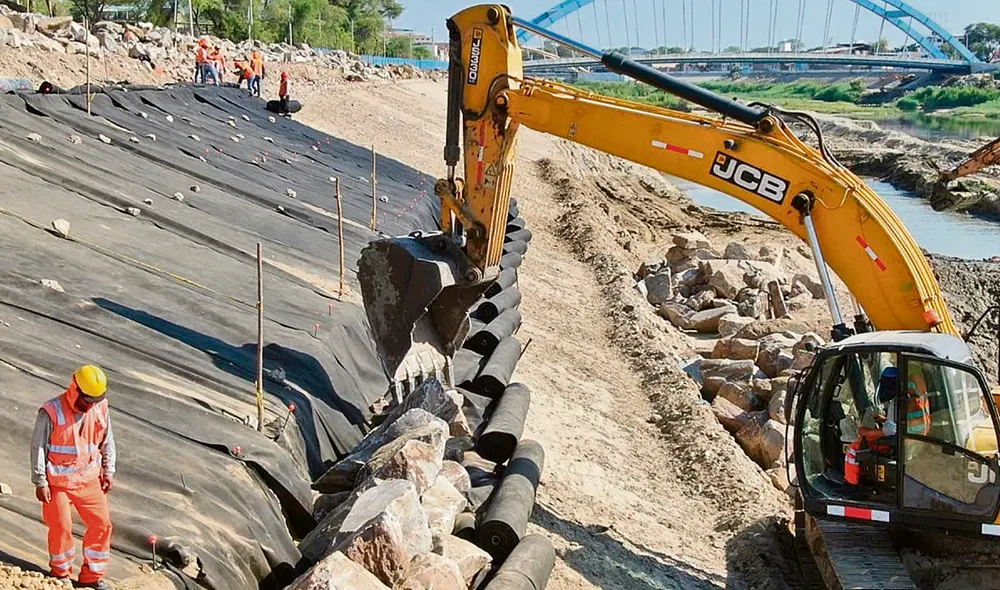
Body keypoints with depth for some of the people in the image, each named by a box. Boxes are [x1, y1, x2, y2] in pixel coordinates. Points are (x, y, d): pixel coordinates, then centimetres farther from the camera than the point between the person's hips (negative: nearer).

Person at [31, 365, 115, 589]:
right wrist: (40, 482, -11)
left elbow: (107, 441, 10)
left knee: (102, 523, 3)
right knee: (61, 527, 1)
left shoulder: (100, 408, -2)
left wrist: (108, 472, 8)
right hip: (58, 482, -5)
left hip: (89, 479, 5)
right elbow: (38, 447, -11)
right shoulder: (51, 412, -17)